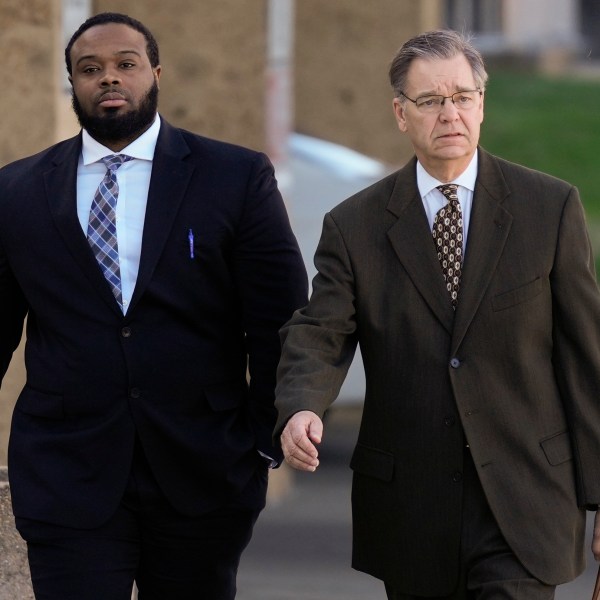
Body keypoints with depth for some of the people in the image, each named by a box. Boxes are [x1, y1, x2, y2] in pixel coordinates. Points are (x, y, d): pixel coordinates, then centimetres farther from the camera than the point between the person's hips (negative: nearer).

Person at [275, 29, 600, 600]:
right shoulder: (354, 225, 4)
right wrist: (300, 409, -28)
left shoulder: (551, 207, 2)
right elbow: (318, 334, -5)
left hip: (523, 498, -2)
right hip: (410, 504, 2)